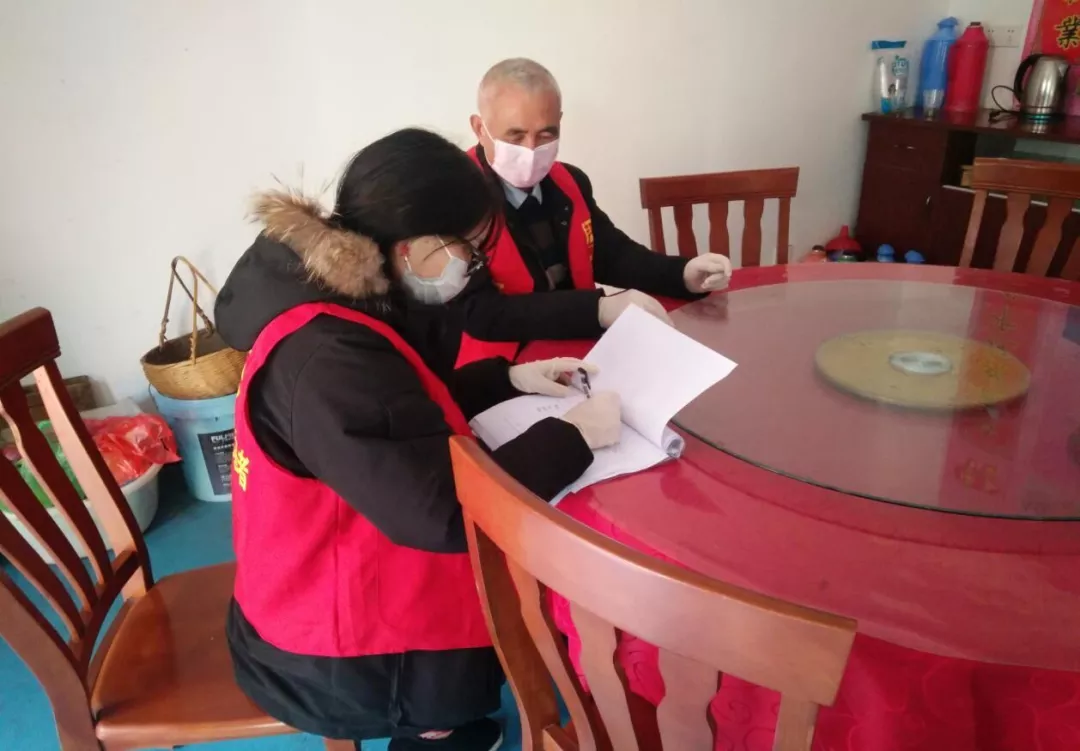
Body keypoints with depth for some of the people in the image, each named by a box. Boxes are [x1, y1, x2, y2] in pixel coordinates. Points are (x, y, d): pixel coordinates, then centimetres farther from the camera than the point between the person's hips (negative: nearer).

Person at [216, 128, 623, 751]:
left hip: (336, 588, 9)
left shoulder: (338, 305, -2)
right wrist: (571, 437, -23)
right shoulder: (326, 360, -32)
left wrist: (507, 379, 2)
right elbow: (442, 514, -34)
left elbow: (410, 403, 13)